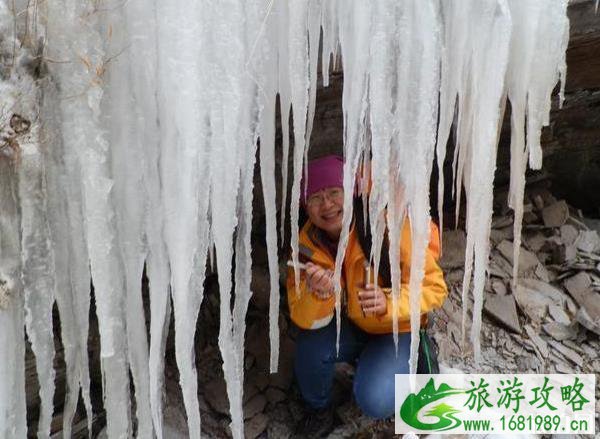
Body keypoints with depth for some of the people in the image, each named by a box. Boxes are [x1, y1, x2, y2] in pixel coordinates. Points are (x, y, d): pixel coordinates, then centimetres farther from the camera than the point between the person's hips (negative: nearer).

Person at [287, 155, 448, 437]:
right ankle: (319, 411, 7)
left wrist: (388, 302, -42)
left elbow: (434, 287, -23)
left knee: (374, 401, -23)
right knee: (311, 347, -25)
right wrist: (318, 295, -41)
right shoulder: (307, 244, -16)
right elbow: (303, 320, -18)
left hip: (398, 329, -3)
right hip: (348, 326, 4)